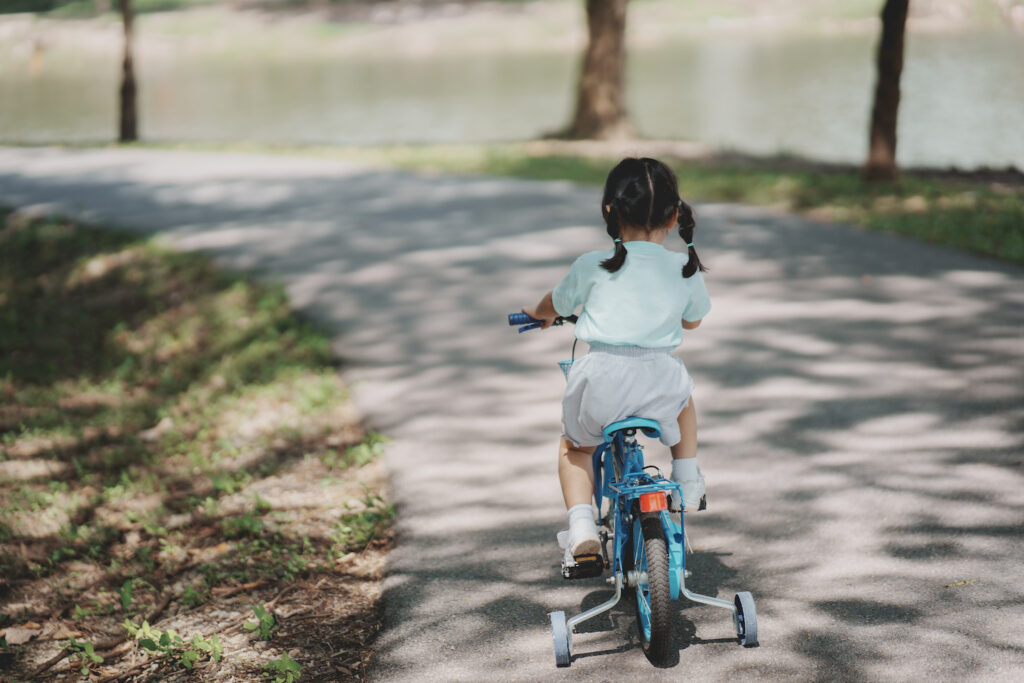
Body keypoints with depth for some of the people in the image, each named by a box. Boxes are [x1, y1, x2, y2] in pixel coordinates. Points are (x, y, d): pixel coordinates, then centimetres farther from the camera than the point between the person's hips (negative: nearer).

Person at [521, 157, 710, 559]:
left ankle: (581, 526, 6)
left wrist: (539, 312, 47)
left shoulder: (592, 267, 4)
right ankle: (687, 481, 35)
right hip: (659, 377, 2)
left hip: (602, 379, -1)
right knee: (682, 396, 38)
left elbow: (555, 305, 22)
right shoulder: (685, 269, 8)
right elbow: (693, 321, 26)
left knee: (574, 446, 25)